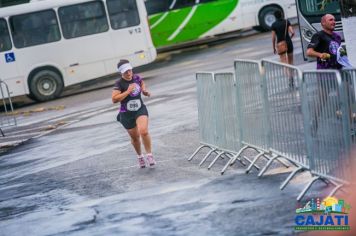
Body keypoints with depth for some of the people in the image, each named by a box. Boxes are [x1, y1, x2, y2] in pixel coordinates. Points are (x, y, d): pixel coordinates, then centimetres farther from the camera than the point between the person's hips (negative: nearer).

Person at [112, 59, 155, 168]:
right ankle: (140, 156, 41)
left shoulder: (136, 77, -3)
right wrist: (128, 91, -29)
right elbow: (114, 99, -28)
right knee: (135, 137, 15)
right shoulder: (119, 83, -17)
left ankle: (149, 155, -5)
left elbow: (142, 83, 23)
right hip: (127, 114, -1)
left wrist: (144, 91, 3)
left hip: (140, 110, 1)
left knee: (144, 131, -23)